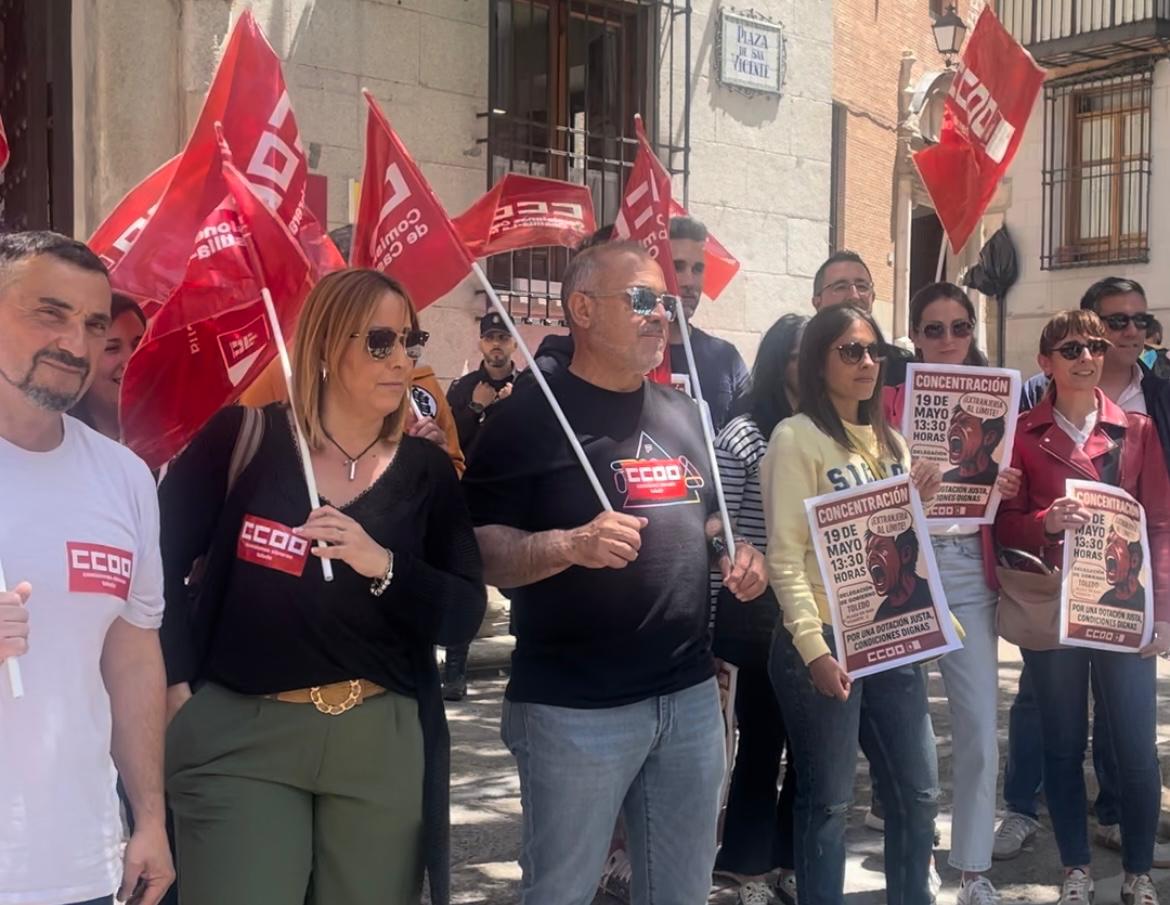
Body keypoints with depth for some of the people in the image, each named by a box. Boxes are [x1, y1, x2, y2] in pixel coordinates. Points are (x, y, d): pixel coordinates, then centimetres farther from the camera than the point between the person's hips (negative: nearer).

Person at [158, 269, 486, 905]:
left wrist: (384, 566, -17)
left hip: (383, 741, 3)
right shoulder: (243, 437, -4)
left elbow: (464, 615, -2)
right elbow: (156, 562, 1)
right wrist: (177, 682, -6)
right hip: (239, 733, -2)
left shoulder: (427, 470, 4)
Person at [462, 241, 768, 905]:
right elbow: (477, 550, -14)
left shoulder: (683, 412, 11)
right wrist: (572, 545, -30)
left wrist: (739, 551, 3)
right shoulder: (532, 415, -9)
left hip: (691, 692, 6)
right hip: (575, 707, -6)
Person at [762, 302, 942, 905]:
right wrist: (813, 648, -20)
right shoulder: (797, 437, -8)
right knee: (828, 803, 2)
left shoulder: (889, 440, 14)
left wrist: (918, 505, -1)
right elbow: (786, 556, -14)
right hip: (826, 642, -7)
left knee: (918, 792, 13)